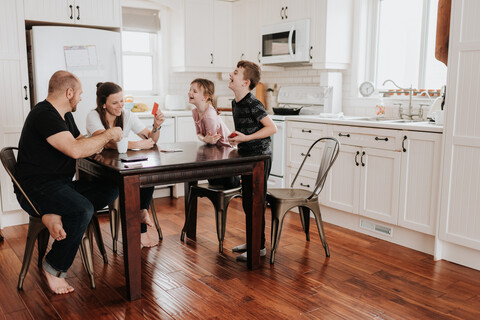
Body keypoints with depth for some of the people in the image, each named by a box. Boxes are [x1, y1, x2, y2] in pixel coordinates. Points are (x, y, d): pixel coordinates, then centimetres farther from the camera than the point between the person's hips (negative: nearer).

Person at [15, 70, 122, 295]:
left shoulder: (65, 116, 16)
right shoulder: (44, 115, -17)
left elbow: (83, 143, 24)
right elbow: (75, 150, -29)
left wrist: (106, 138, 4)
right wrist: (107, 135, -15)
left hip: (61, 185, 10)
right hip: (37, 189, -10)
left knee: (111, 189, -7)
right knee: (83, 209, -33)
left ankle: (56, 216, -17)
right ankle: (54, 268, -14)